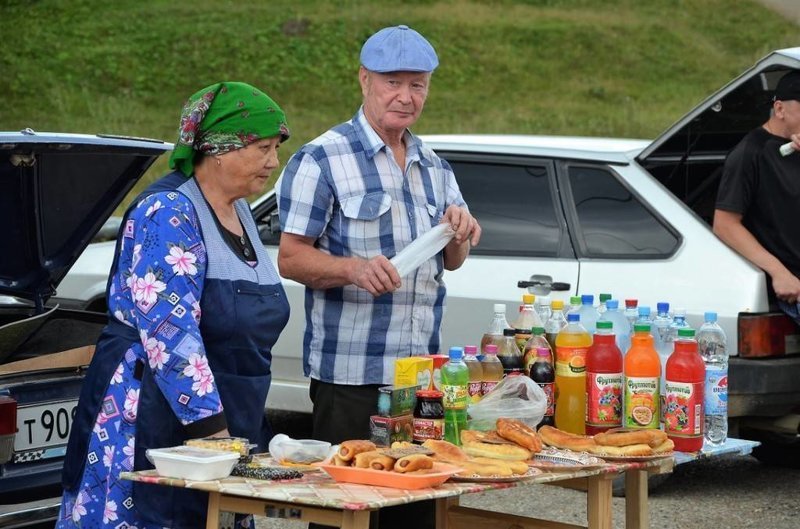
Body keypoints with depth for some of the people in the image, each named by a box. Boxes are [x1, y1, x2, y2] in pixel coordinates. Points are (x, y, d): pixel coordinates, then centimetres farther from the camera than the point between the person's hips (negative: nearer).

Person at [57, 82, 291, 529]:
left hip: (227, 423, 8)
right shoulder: (168, 212, -14)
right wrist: (211, 428, -24)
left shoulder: (239, 212, 14)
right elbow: (170, 332, -22)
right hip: (156, 421, -8)